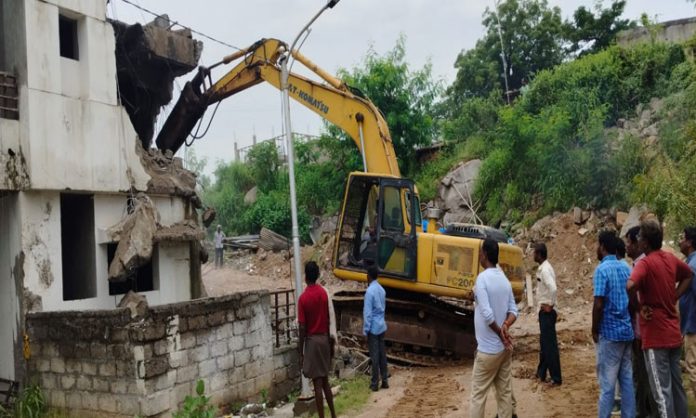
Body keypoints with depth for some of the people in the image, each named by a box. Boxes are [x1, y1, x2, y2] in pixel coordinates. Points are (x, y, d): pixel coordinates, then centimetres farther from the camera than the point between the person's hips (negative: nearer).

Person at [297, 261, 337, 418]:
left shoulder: (303, 298, -15)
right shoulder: (324, 293, 1)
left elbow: (302, 328, -14)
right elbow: (328, 321, 7)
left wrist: (300, 352, -7)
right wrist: (330, 342, 16)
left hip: (312, 341, -6)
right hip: (324, 339, 6)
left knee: (317, 383, -1)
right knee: (325, 380, 17)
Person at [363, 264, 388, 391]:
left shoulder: (370, 291, -18)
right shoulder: (382, 289, 7)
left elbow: (367, 312, -18)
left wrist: (365, 330, -13)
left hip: (373, 328, -7)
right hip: (382, 326, 7)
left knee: (374, 356, -2)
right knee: (382, 353, 12)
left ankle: (375, 383, 3)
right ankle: (385, 380, 17)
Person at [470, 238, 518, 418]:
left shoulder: (482, 278, -15)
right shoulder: (505, 279, 8)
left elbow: (487, 314, -21)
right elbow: (513, 310, 4)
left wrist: (500, 333, -10)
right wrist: (505, 326, -12)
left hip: (488, 349, -7)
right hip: (505, 347, 7)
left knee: (478, 394, 2)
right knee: (505, 392, 10)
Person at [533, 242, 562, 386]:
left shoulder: (545, 269, -19)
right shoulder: (543, 268, 11)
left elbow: (553, 288, -32)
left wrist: (550, 305, -20)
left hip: (547, 312, -10)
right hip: (544, 311, 10)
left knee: (550, 344, -3)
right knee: (544, 343, 18)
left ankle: (556, 378, 4)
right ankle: (541, 373, 28)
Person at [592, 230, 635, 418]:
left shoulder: (602, 269, -13)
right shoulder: (626, 268, 8)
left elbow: (599, 305, -18)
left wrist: (594, 330, -6)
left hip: (610, 332, -7)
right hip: (627, 331, 7)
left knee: (607, 383, -1)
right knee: (627, 380, 11)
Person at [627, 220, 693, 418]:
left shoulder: (646, 263, -16)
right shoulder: (670, 259, 6)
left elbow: (630, 287, -35)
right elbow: (688, 275, 26)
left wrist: (640, 308, -17)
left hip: (655, 335, -7)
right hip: (673, 333, 7)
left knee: (662, 390, -2)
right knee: (676, 386, 16)